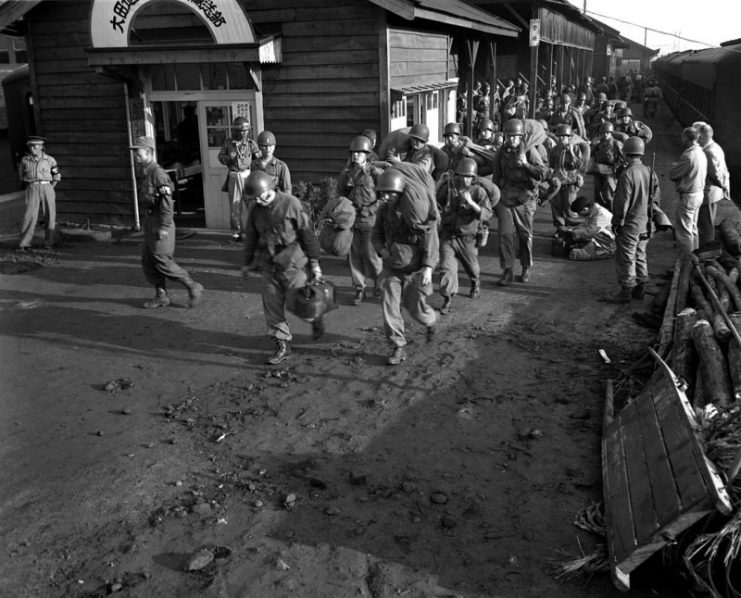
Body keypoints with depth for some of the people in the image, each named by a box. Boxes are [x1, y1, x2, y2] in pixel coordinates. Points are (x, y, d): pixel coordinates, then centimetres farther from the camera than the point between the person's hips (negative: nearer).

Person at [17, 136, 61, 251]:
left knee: (50, 215, 2)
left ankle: (49, 242, 13)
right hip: (32, 189, 0)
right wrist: (29, 185, 13)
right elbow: (21, 176, 20)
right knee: (30, 215, -10)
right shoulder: (25, 160, 5)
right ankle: (24, 244, -9)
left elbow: (57, 176, 12)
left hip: (47, 187, 1)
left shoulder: (49, 160, 2)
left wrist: (50, 188, 5)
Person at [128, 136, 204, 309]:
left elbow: (167, 202, -22)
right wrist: (149, 223, 20)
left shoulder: (157, 173, -17)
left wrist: (164, 227, -23)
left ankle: (193, 287, 5)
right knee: (148, 261, 11)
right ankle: (161, 296, 19)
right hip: (149, 221, 10)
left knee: (162, 261, -7)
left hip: (161, 223, -10)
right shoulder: (143, 173, 12)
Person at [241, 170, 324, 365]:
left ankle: (315, 317, 34)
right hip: (268, 267, 5)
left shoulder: (291, 204, -11)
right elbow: (250, 237, 16)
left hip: (291, 263, -5)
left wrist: (314, 262, -7)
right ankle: (282, 346, 14)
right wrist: (247, 263, 20)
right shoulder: (256, 210, 4)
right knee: (272, 307, 4)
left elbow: (307, 233, -8)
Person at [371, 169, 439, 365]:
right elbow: (377, 234, 11)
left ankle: (432, 321, 42)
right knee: (389, 306, -6)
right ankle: (399, 348, 5)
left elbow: (430, 239, -18)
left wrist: (428, 266, -27)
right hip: (392, 267, 4)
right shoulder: (384, 210, -2)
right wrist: (381, 249, -11)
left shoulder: (420, 210, -19)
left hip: (415, 269, -4)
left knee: (416, 308, 6)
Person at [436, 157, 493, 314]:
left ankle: (476, 285, 50)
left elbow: (487, 215, -22)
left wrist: (471, 202, -33)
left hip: (467, 238, 0)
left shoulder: (478, 192, -11)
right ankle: (448, 300, -2)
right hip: (447, 236, 1)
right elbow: (437, 205, 15)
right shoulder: (448, 187, -5)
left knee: (472, 267, 19)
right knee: (446, 267, -10)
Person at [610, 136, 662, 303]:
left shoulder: (627, 174, -20)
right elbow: (656, 197, 10)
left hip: (629, 225, -8)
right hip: (645, 224, 8)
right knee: (640, 255, 18)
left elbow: (622, 202, -20)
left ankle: (626, 292, 6)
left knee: (626, 258, 1)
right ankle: (640, 288, 26)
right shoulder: (650, 173, 3)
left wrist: (617, 222, -11)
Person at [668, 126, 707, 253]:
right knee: (693, 227, 21)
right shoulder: (701, 153, 6)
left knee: (685, 230, 1)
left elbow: (672, 175, -17)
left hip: (688, 196, -9)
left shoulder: (688, 156, -23)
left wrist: (674, 165, 3)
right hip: (699, 192, 9)